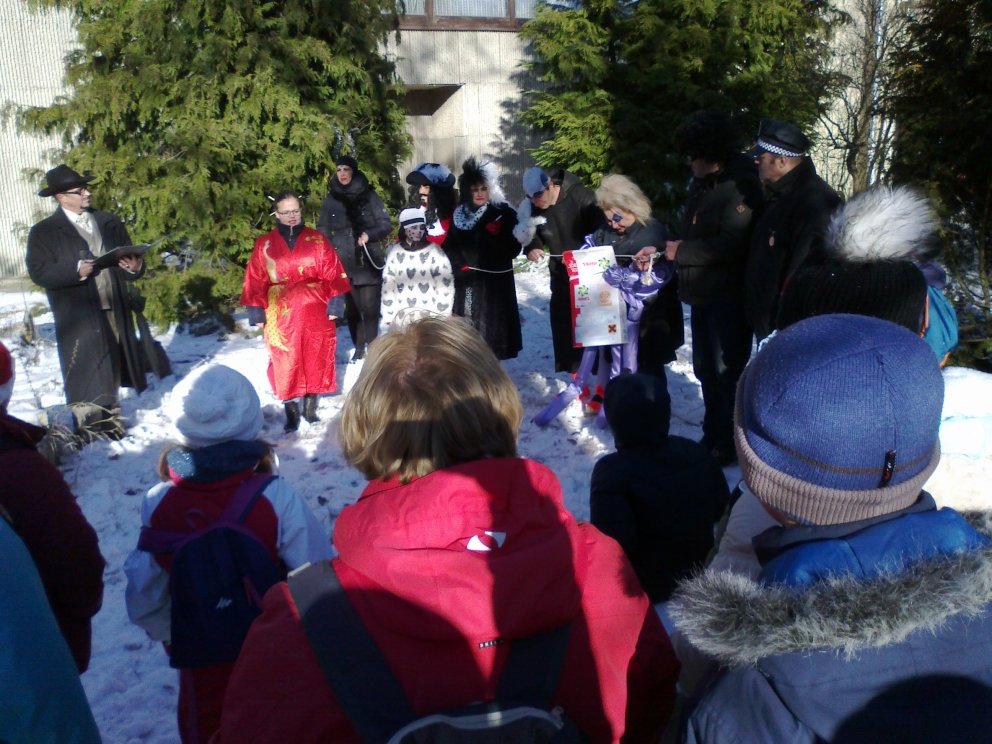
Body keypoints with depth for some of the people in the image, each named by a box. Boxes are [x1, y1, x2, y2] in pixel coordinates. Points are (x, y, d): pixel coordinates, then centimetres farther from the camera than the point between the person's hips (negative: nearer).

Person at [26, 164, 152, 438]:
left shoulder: (110, 223, 13)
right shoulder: (44, 231, 0)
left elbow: (130, 264, 13)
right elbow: (39, 272, -8)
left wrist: (135, 267, -10)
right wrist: (76, 271, -20)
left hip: (116, 310, 4)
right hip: (78, 317, -4)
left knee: (110, 370, 11)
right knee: (87, 374, 0)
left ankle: (110, 418, 23)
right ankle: (91, 426, 9)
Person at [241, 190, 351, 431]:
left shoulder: (317, 239, 4)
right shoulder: (264, 244, 3)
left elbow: (333, 274, 1)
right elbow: (255, 280, 3)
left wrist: (335, 302, -7)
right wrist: (256, 311, -2)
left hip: (315, 312, 0)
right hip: (281, 315, 0)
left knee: (316, 359, 7)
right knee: (285, 362, 2)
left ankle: (311, 406, 22)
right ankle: (291, 411, 13)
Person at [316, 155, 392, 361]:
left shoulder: (369, 196, 1)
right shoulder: (330, 200, 7)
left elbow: (386, 224, 0)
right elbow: (323, 232, 9)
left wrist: (369, 234, -17)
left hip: (368, 263, -2)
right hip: (343, 264, 2)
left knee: (369, 308, -4)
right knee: (351, 309, 6)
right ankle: (359, 348, 19)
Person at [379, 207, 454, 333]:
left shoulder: (435, 251, 0)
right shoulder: (394, 252, 7)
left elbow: (445, 286, -2)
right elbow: (387, 286, 10)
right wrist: (387, 319, 6)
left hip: (430, 318, -2)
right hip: (400, 319, 2)